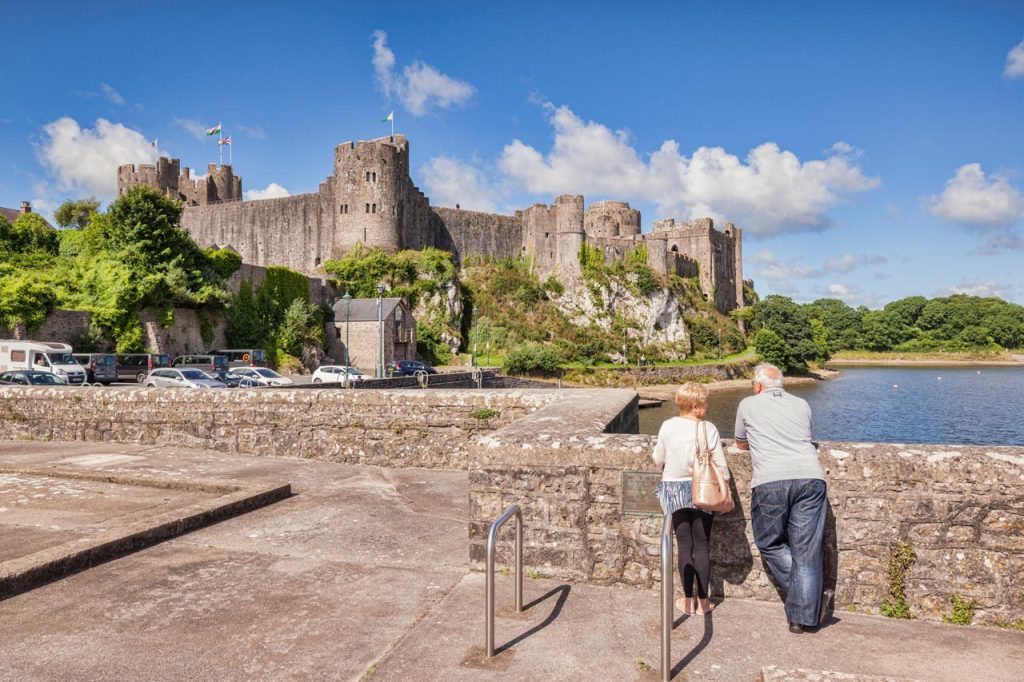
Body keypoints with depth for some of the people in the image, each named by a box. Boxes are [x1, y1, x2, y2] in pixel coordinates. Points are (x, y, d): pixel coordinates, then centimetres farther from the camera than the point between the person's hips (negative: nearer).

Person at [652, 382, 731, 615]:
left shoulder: (667, 426, -7)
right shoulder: (708, 429, -10)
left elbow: (658, 459, 3)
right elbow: (721, 465, -7)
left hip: (674, 491, 1)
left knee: (685, 546, 10)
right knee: (702, 546, 10)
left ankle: (688, 599, 16)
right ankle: (702, 601, 16)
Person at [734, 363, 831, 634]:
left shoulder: (748, 404, 14)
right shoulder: (802, 405, 21)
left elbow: (741, 444, 28)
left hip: (770, 481, -3)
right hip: (810, 477, 3)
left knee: (771, 543, 16)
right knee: (806, 549, 7)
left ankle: (810, 599, 11)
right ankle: (802, 616, 9)